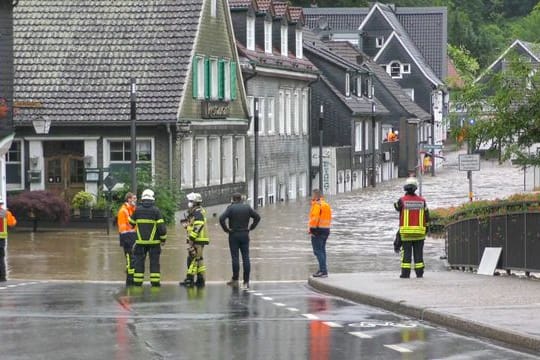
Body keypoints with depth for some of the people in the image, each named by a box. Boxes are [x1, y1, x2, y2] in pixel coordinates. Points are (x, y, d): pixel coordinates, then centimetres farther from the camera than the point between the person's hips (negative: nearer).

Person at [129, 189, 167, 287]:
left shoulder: (137, 210, -2)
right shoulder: (156, 211, -9)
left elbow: (131, 223, 12)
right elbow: (161, 226, -11)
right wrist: (163, 239, 1)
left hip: (140, 241, 2)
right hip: (154, 242, -1)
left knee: (139, 260, 8)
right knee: (154, 262, 4)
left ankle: (138, 281, 7)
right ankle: (155, 281, 2)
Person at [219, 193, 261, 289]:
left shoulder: (231, 208, -8)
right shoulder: (247, 208, 4)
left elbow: (221, 219, -19)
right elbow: (257, 217, 10)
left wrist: (226, 229, -8)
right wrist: (251, 227, 10)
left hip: (234, 235, -3)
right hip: (245, 235, 3)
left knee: (235, 257, 1)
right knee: (246, 258, 1)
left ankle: (235, 280, 4)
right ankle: (246, 282, -1)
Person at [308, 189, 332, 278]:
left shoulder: (317, 205, -13)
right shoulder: (326, 205, 14)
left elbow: (315, 218, -22)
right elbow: (329, 218, 15)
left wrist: (311, 229, -15)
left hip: (317, 230, -9)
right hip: (326, 230, 9)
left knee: (318, 251, -8)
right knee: (322, 250, 16)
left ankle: (323, 271, -14)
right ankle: (323, 270, 20)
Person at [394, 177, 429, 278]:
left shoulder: (402, 200, -8)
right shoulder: (422, 201, 0)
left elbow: (397, 207, 15)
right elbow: (427, 216, 4)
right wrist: (425, 227, 19)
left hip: (406, 232, -2)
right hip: (419, 231, 2)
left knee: (406, 252, 1)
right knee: (418, 252, 8)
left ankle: (405, 273, -3)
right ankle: (419, 272, 7)